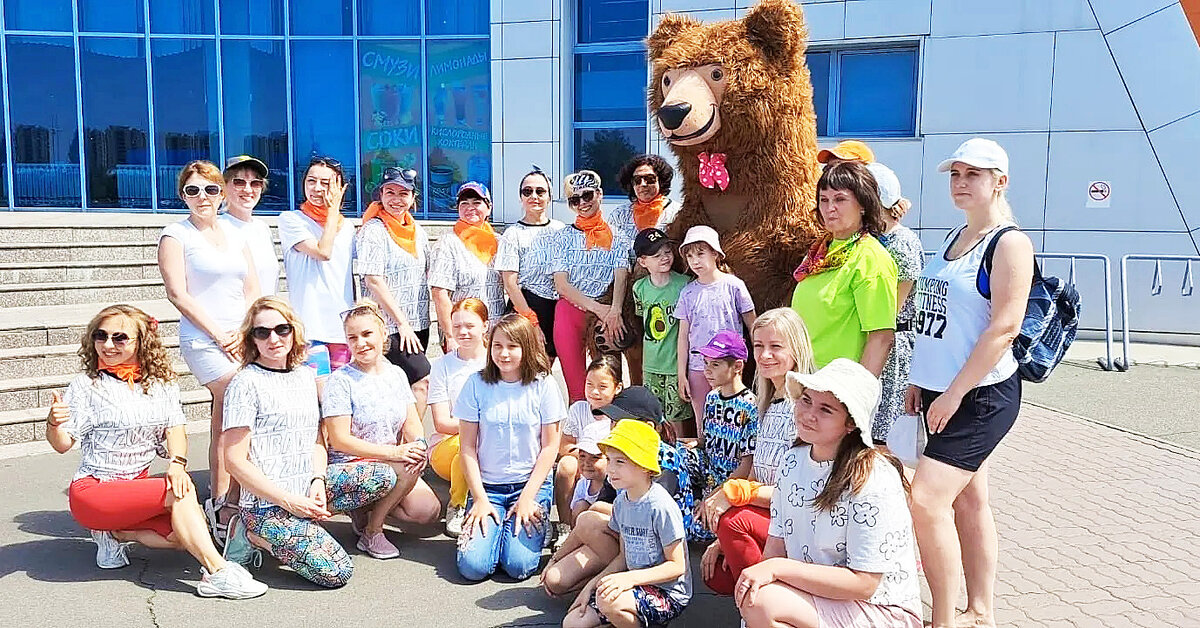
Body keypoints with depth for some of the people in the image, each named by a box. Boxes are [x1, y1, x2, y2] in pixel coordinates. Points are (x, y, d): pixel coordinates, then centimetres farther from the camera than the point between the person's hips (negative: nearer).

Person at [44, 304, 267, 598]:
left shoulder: (162, 383, 4)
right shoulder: (87, 385, -6)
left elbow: (175, 428, -3)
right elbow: (62, 444, -8)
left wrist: (177, 463, -22)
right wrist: (53, 422, -30)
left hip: (137, 485, 5)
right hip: (93, 491, -5)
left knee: (183, 535, -16)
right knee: (182, 493, -27)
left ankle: (117, 533, 6)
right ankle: (217, 573, -30)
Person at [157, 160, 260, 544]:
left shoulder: (235, 236, 17)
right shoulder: (175, 235, 1)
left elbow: (253, 291, 13)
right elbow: (178, 294, -7)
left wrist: (242, 331, -4)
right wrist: (219, 334, -12)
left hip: (241, 339, 6)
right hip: (203, 340, -5)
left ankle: (218, 506, 15)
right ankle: (224, 509, -6)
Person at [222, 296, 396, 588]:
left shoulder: (306, 376, 10)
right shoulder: (246, 383, -10)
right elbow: (235, 460, -12)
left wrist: (318, 480, -7)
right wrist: (289, 501, -16)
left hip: (307, 488, 7)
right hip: (267, 503, -6)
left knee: (383, 476, -10)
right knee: (335, 572, -18)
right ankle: (255, 535, 2)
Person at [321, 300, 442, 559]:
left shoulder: (396, 374, 7)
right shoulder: (340, 381, -11)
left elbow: (412, 423, 6)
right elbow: (339, 440, -17)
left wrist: (419, 444, -19)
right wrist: (393, 452, -26)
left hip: (392, 460, 6)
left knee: (429, 510, -12)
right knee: (406, 470, -31)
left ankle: (366, 506, 12)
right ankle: (371, 532, -10)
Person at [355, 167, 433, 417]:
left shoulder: (417, 230, 14)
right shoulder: (373, 230, -7)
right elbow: (374, 281, -13)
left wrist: (420, 323, 14)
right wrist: (402, 323, -14)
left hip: (418, 324, 7)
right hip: (389, 327, -7)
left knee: (407, 389, 5)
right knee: (422, 381, -16)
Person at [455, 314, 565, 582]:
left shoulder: (543, 385, -5)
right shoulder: (477, 383, -3)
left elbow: (550, 446, -2)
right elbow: (468, 447, -1)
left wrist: (527, 497, -9)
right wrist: (480, 498, -8)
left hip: (532, 483, -1)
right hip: (488, 486, 1)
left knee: (519, 565, -18)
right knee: (472, 566, -15)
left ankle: (535, 521, 11)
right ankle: (490, 524, 15)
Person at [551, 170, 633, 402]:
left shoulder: (617, 238, 9)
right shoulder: (565, 237, 8)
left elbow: (621, 278, -4)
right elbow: (562, 286, -1)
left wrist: (614, 312, -23)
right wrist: (598, 308, -12)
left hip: (607, 314, 0)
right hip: (569, 312, 0)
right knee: (575, 382, -1)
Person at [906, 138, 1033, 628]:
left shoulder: (1010, 243, -11)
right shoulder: (954, 239, 14)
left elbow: (1005, 326, -18)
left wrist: (954, 393, -19)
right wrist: (919, 380, 14)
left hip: (982, 395, -8)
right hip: (941, 391, 8)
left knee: (927, 501, -14)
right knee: (968, 500, 13)